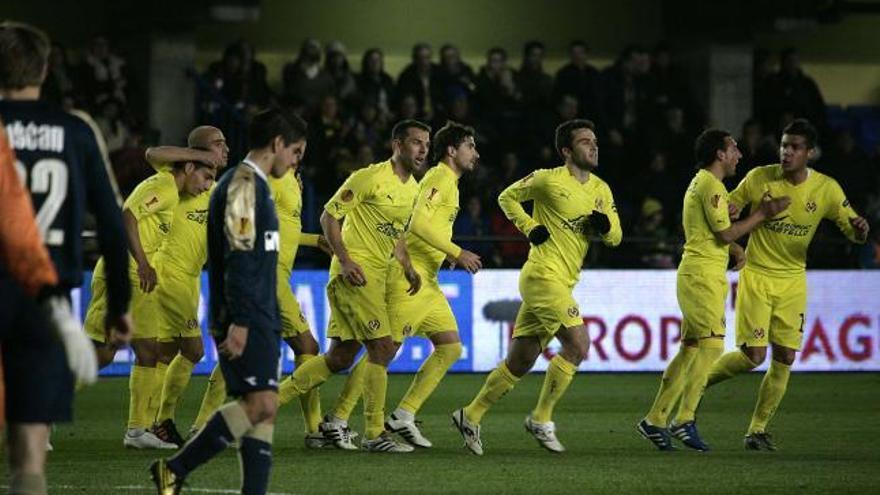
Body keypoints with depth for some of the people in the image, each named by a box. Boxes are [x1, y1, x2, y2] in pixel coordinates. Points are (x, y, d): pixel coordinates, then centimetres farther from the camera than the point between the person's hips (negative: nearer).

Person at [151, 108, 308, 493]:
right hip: (246, 319, -11)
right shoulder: (244, 184, -10)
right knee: (261, 403, -17)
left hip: (257, 318, 11)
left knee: (263, 409, 4)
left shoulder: (254, 185, 22)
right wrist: (239, 321, -24)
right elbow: (238, 257, -18)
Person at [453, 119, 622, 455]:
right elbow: (508, 197, 6)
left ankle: (470, 416, 21)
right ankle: (541, 420, -6)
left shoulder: (601, 190, 13)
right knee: (578, 346, -17)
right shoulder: (549, 180, -6)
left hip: (561, 284, 8)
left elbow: (615, 237, 15)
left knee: (519, 362, 11)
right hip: (543, 274, -8)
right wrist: (530, 228, -6)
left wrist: (605, 226, -7)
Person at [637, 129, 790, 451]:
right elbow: (725, 233, -14)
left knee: (690, 350, 9)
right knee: (711, 345, -14)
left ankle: (655, 420, 9)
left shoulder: (701, 183, 21)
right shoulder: (711, 185, -12)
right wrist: (763, 214, -7)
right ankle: (685, 420, -17)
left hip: (695, 276, 11)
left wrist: (736, 250, 10)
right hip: (703, 276, -11)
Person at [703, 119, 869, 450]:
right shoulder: (759, 178, -9)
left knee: (785, 359, -1)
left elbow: (853, 232, 0)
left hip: (793, 280, 3)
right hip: (756, 275, -3)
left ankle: (758, 429, 11)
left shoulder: (827, 189, -5)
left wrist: (860, 230, -25)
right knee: (753, 356, -11)